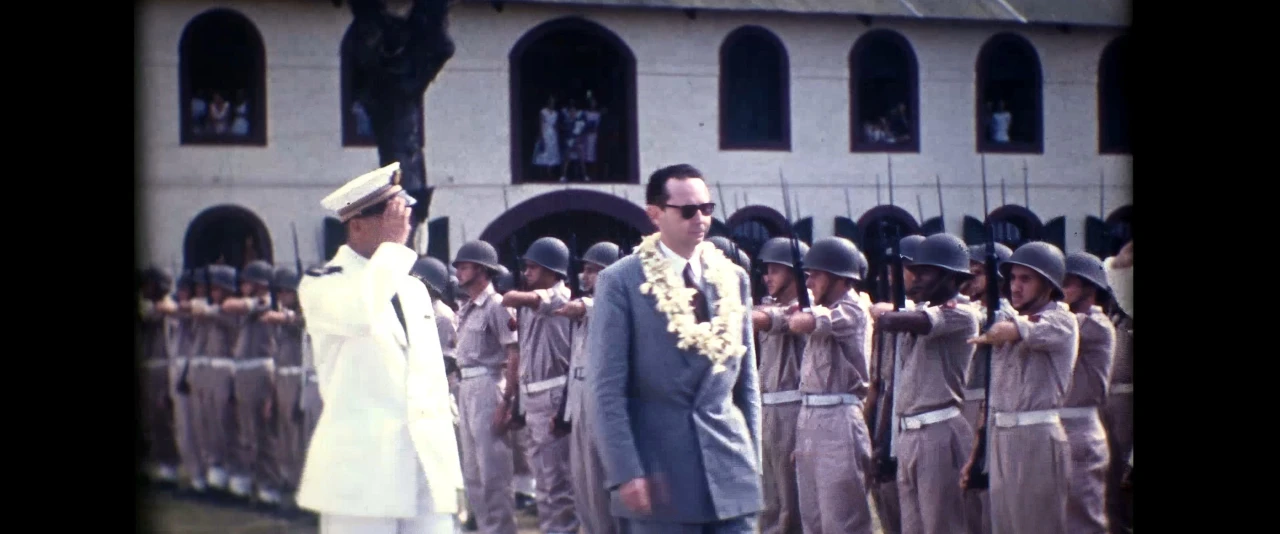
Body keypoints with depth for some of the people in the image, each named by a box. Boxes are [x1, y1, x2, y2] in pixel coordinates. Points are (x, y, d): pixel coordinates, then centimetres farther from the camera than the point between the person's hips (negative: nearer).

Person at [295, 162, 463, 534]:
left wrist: (449, 469, 15)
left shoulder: (413, 288, 19)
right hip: (361, 472, -6)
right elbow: (361, 310, -28)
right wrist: (392, 246, -12)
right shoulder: (322, 285, -3)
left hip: (429, 469, 6)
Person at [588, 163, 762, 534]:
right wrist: (625, 471, -14)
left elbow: (746, 379, 15)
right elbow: (607, 388, -8)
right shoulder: (620, 282, -4)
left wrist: (752, 460, 10)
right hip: (660, 473, -4)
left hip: (730, 471, 4)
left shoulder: (733, 279, 11)